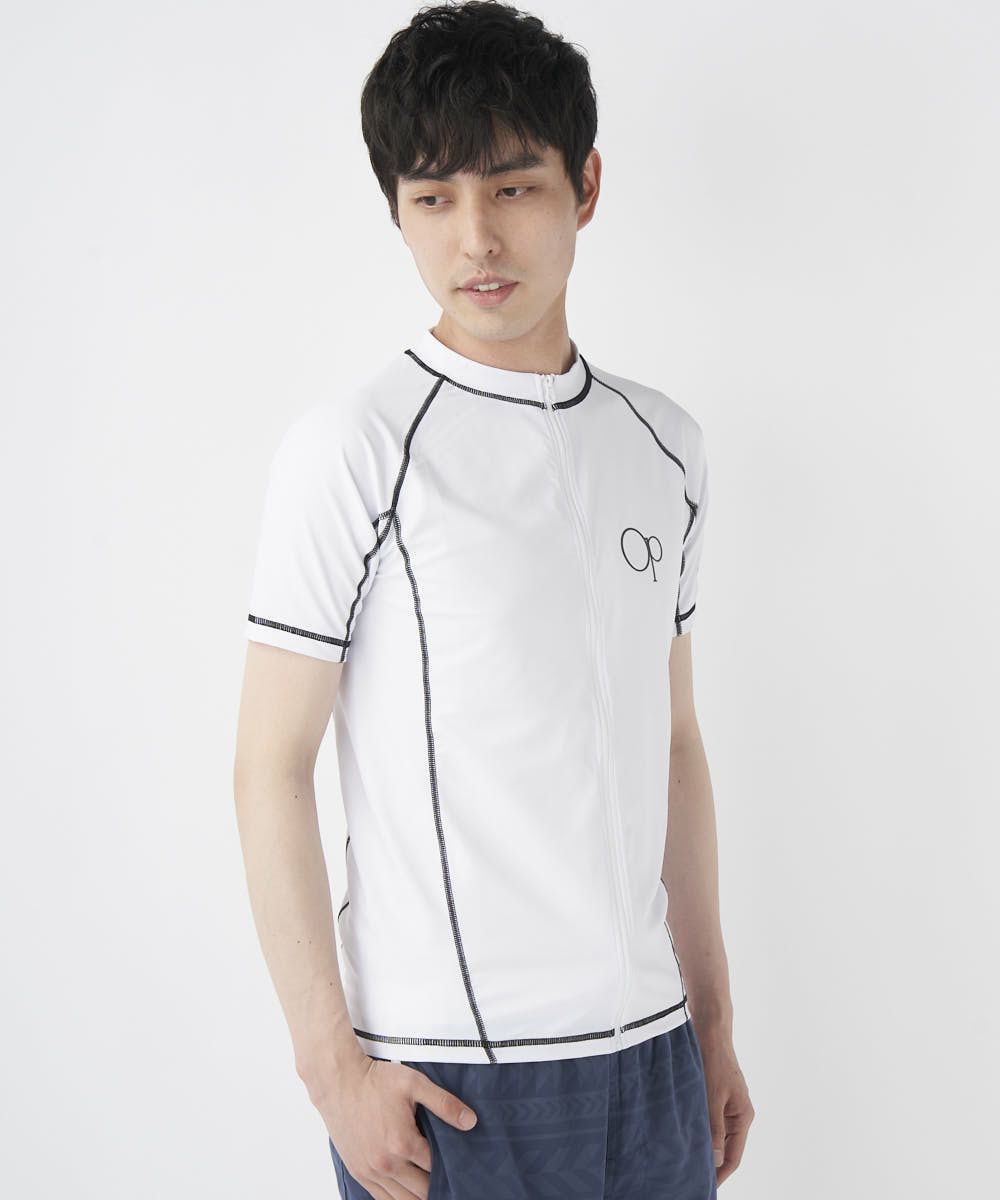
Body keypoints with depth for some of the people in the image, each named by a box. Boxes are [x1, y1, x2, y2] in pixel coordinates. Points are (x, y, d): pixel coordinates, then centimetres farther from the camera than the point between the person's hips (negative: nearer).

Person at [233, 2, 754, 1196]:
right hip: (443, 1067, -4)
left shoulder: (663, 444, 6)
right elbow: (271, 766, -9)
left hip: (644, 1050, 5)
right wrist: (331, 1061, -11)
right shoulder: (352, 448, -10)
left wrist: (714, 1023, 12)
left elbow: (672, 745, 11)